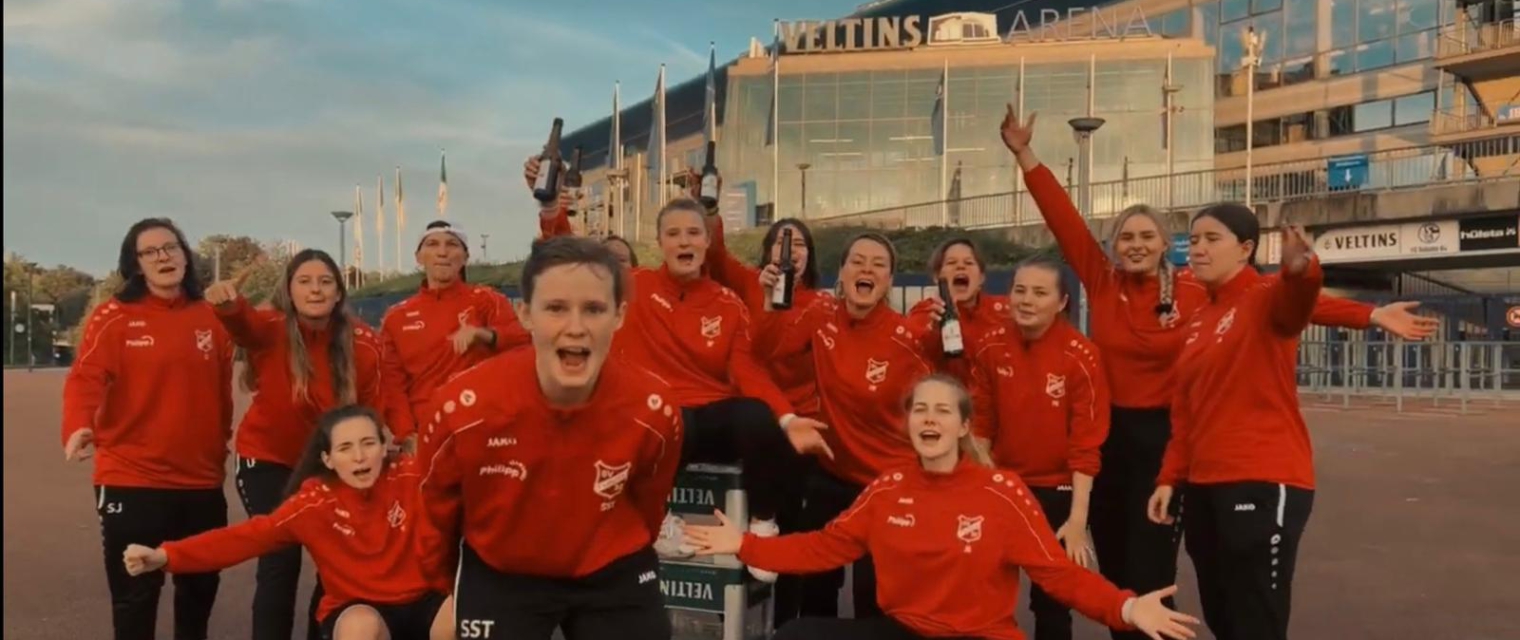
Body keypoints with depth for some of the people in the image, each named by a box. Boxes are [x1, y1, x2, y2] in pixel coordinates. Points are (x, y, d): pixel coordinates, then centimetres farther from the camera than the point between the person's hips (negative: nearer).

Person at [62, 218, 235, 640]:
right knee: (135, 592, 2)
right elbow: (84, 378, -18)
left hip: (202, 479, 4)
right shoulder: (114, 317, -5)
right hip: (132, 478, -4)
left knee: (202, 584, 16)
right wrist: (78, 427, -37)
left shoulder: (211, 318, 7)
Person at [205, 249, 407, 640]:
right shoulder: (272, 330, -18)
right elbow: (244, 325, -41)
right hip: (269, 459, -2)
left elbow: (375, 403, -8)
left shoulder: (362, 342, -15)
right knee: (280, 562, -5)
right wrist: (228, 305, -63)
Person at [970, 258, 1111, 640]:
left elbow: (1086, 443, -14)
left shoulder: (1081, 357, -15)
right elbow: (981, 422, 2)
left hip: (1057, 490, -3)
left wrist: (1078, 519, -16)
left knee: (1052, 597, 8)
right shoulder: (991, 348, -5)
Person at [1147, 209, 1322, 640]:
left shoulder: (1266, 298, -7)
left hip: (1262, 483, -8)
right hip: (1204, 485, 8)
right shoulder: (1199, 320, 15)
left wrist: (1300, 270, -54)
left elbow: (1294, 305, -33)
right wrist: (1170, 478, 12)